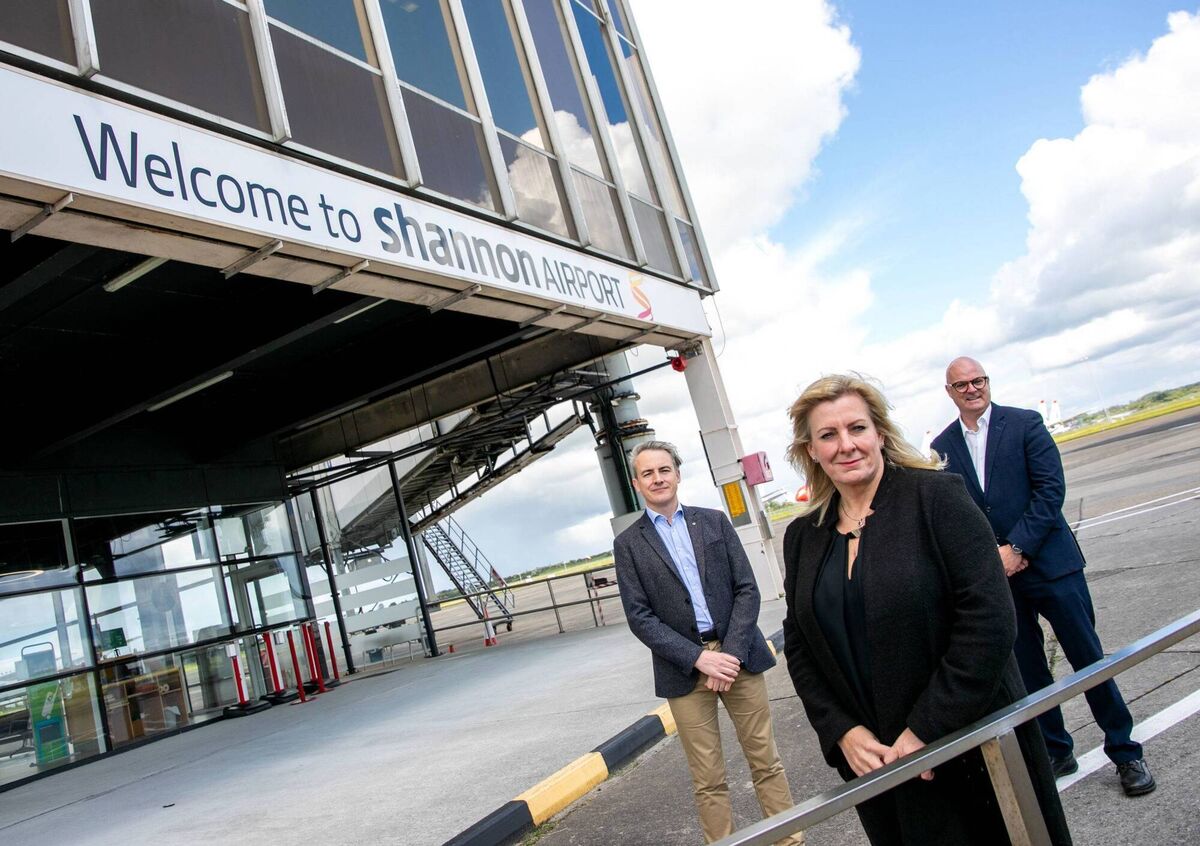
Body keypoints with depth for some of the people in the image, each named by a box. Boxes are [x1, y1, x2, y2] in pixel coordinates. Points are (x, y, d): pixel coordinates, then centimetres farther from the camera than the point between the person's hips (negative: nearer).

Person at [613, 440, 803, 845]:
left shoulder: (714, 521, 6)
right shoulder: (628, 543, 2)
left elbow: (746, 589, 2)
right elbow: (639, 617, -4)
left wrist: (731, 653, -11)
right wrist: (699, 658, -14)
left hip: (738, 656, 2)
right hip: (684, 669, -1)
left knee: (766, 761, 11)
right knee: (708, 780, 6)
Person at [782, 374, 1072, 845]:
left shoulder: (937, 497, -10)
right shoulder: (802, 538, 3)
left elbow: (989, 618, -17)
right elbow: (799, 648, 7)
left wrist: (928, 729, -18)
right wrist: (841, 731, -6)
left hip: (974, 744, -3)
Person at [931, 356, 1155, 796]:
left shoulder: (1025, 423, -3)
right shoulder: (942, 447, 4)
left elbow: (1051, 487, -10)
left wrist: (1016, 548, -17)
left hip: (1049, 561, -2)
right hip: (993, 574, 3)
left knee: (1088, 657, 5)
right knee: (1027, 669, 11)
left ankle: (1125, 751, 23)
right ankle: (1056, 751, 28)